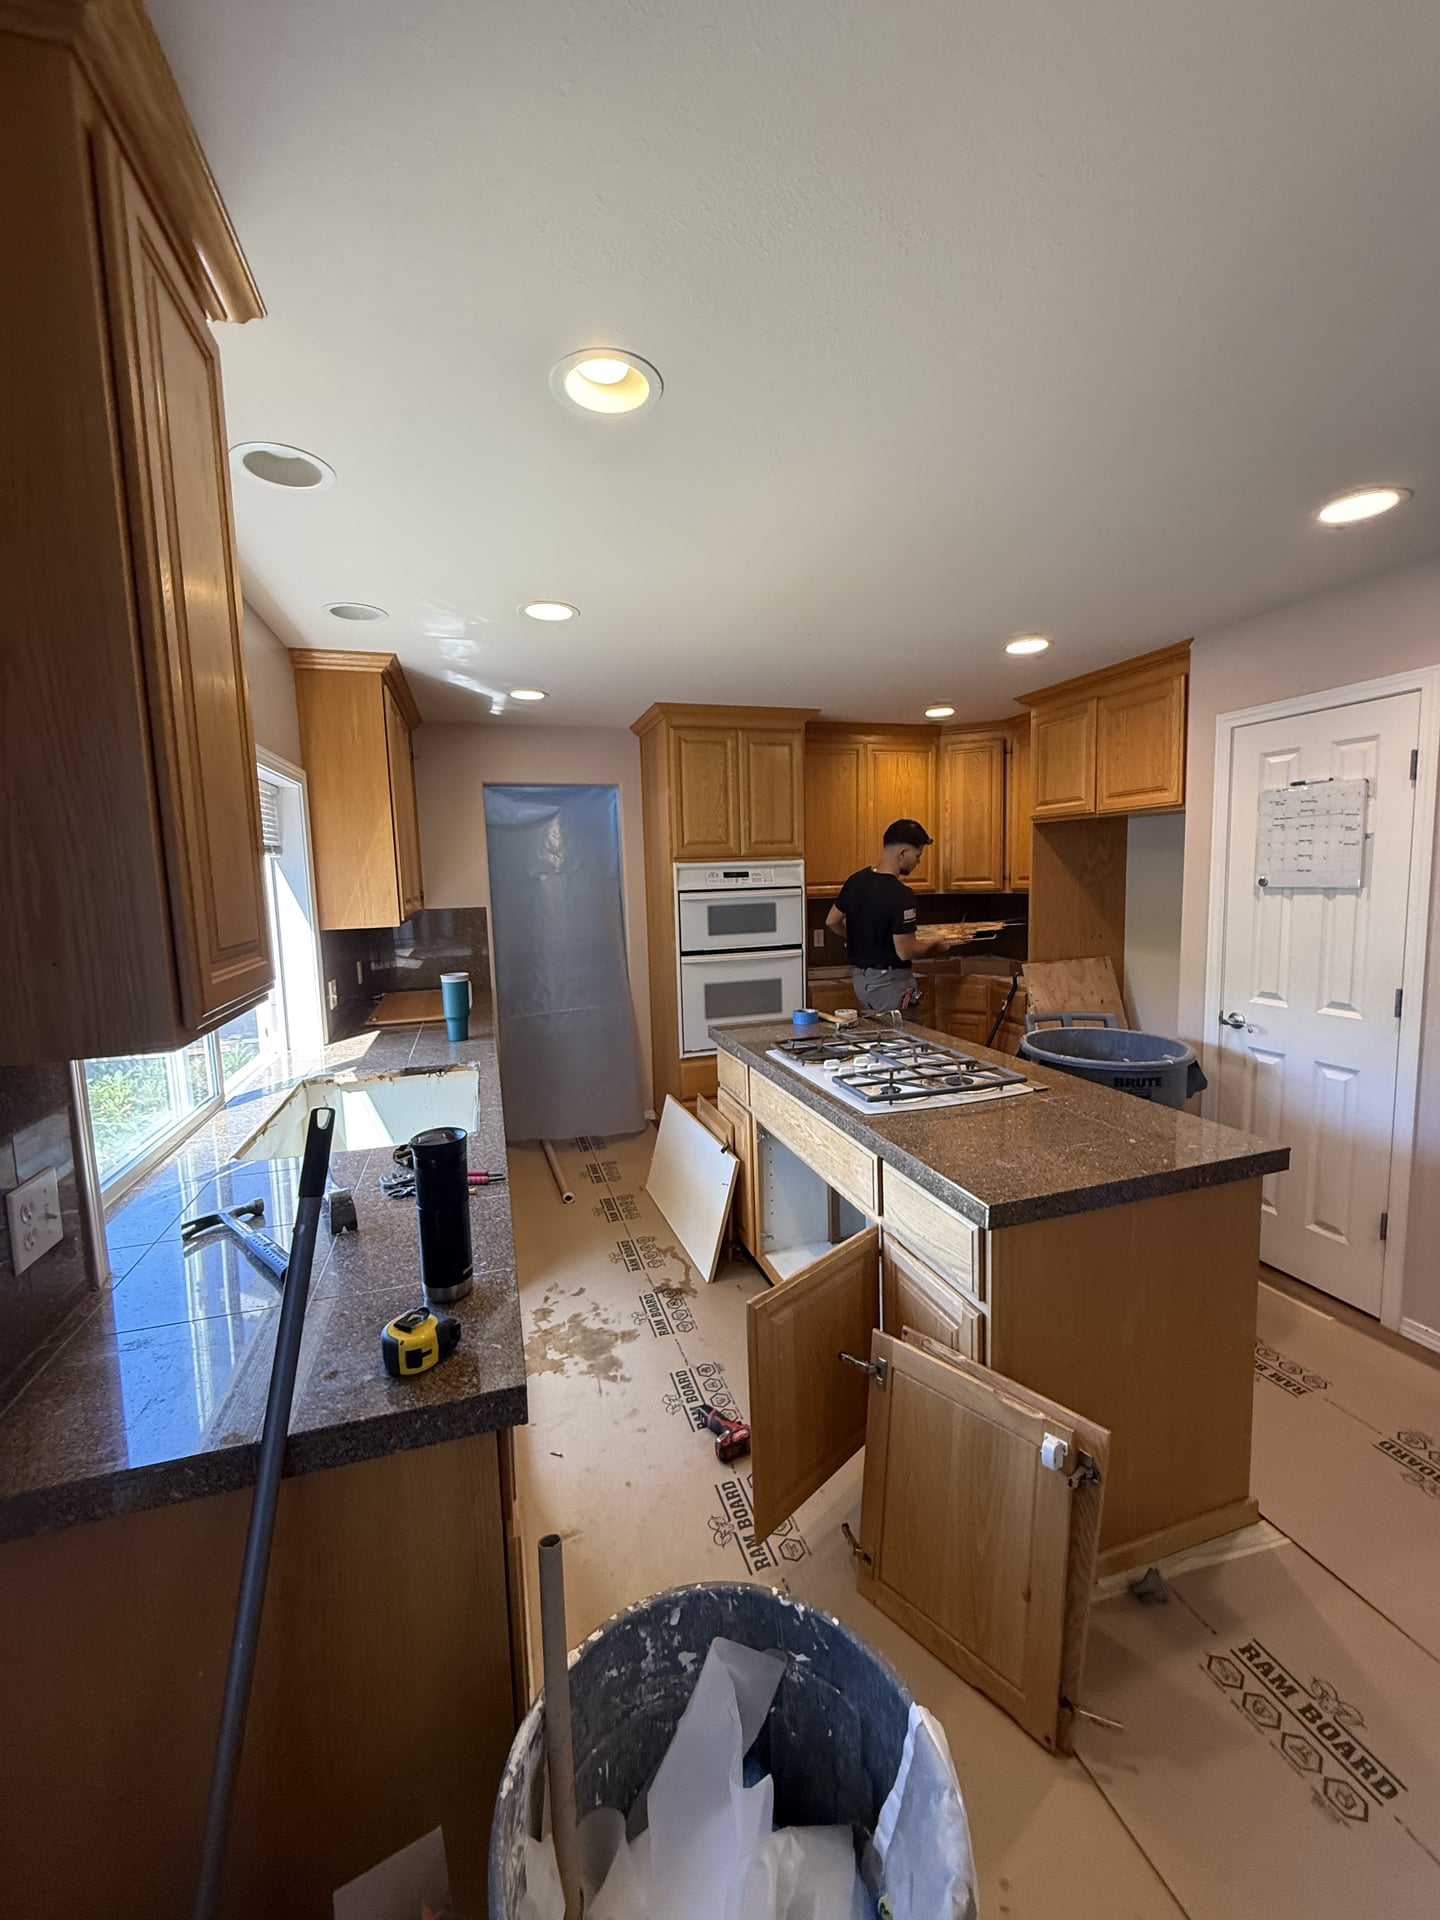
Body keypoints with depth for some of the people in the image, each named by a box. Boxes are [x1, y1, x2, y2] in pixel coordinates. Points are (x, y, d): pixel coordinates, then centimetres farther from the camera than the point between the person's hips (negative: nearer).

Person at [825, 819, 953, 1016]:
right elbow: (905, 951, -22)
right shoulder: (901, 895, -23)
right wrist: (933, 945, -4)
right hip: (891, 983, -7)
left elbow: (832, 922, 12)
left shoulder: (856, 881, 0)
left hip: (861, 978, 8)